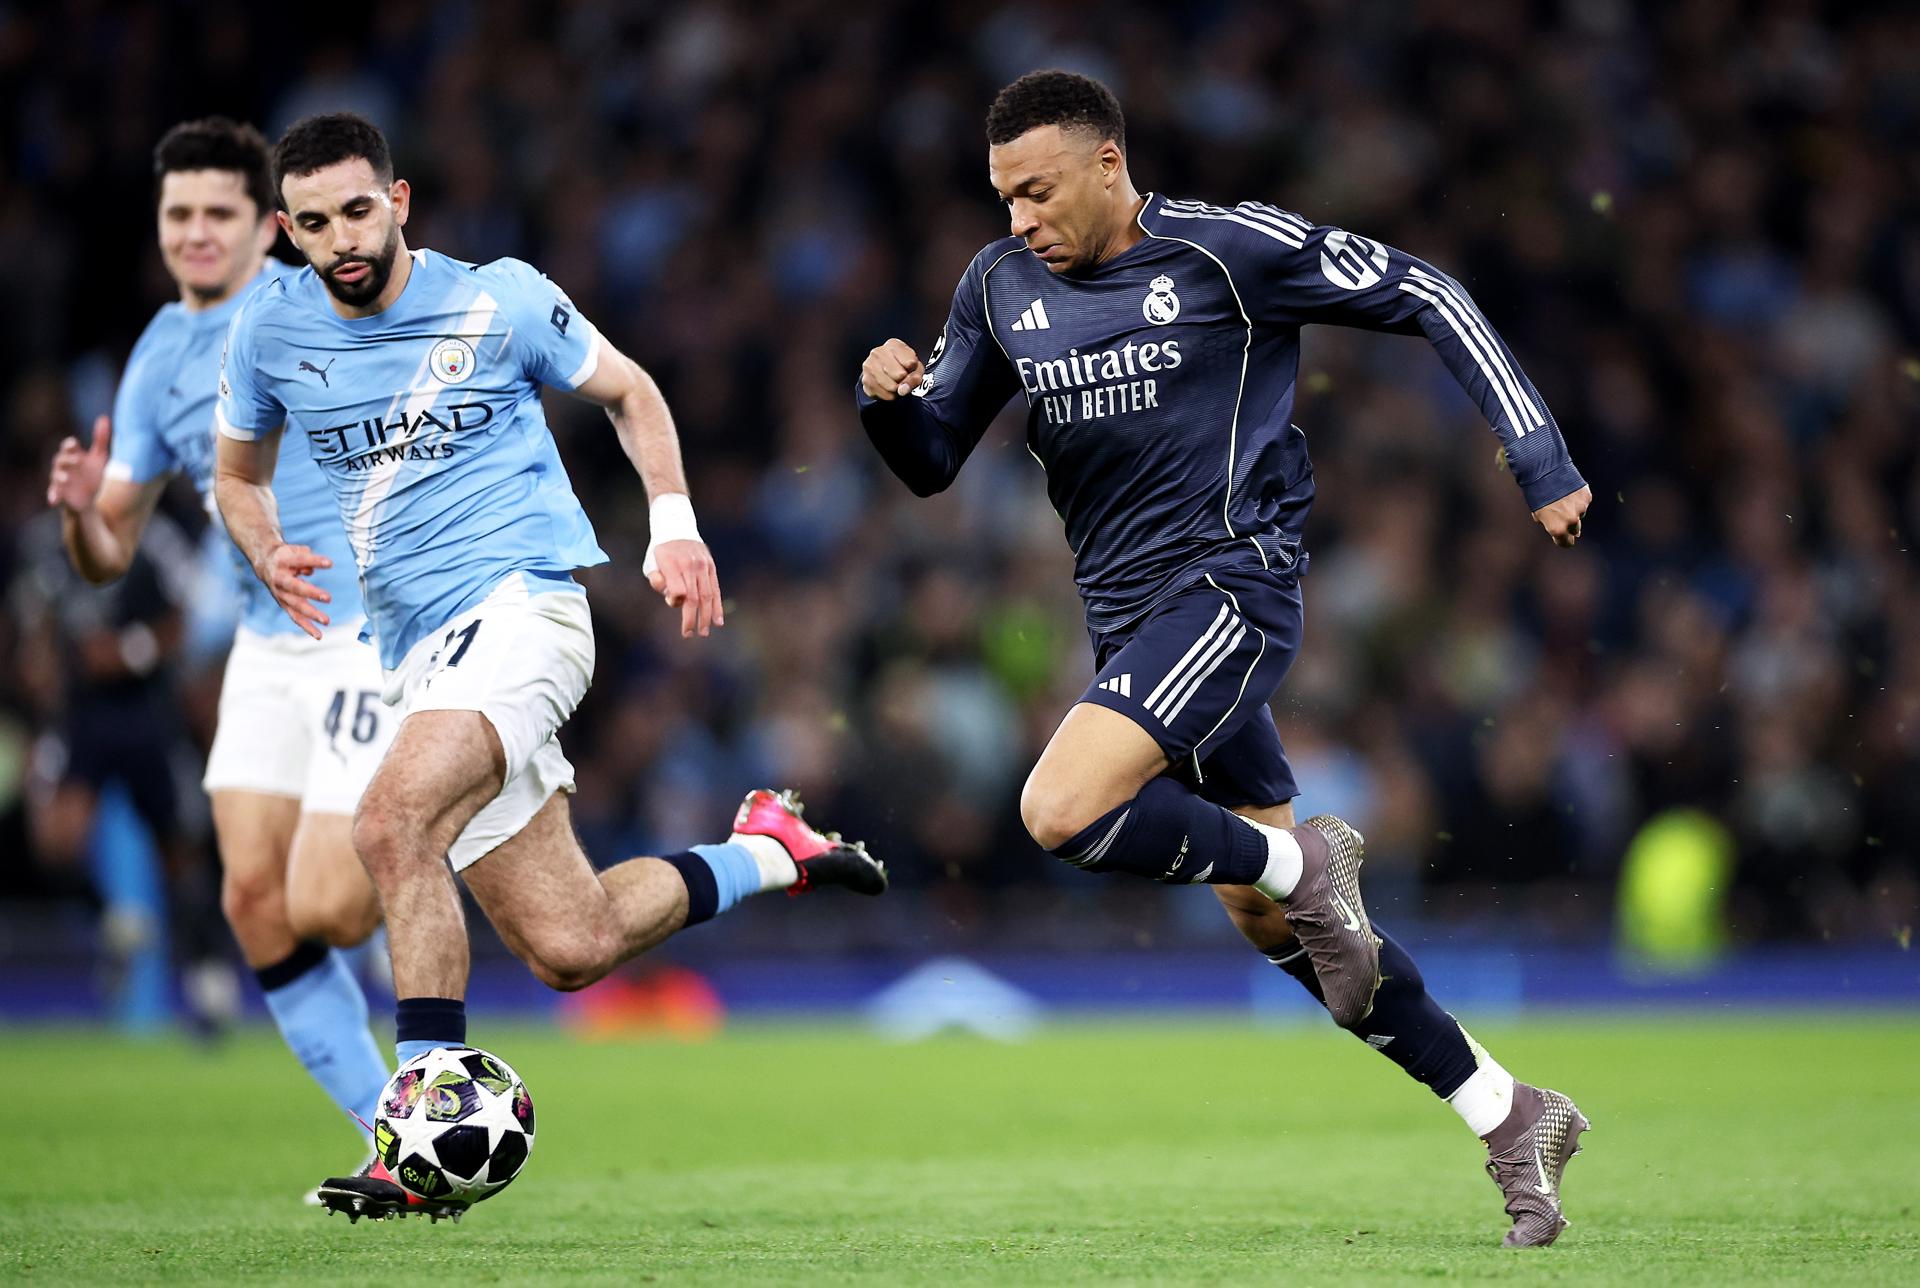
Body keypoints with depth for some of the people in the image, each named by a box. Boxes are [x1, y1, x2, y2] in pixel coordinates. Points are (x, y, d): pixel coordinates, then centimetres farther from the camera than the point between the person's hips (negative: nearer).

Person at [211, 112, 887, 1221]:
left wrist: (676, 526, 1)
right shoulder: (270, 332, 5)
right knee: (572, 950, 2)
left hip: (521, 607, -5)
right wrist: (269, 556, 0)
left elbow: (628, 390, 13)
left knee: (393, 823, -31)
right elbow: (240, 473, 21)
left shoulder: (500, 301, -3)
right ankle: (768, 853, 30)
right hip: (419, 654, 5)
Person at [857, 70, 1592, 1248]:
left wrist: (1540, 459, -7)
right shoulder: (1001, 288, 8)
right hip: (1133, 621, 7)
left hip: (1229, 588, -7)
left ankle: (1305, 863, -3)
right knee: (1273, 928, 10)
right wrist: (890, 399, -9)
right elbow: (932, 461, 14)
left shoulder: (1227, 249, -10)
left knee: (1062, 811, -27)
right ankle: (1509, 1116, 21)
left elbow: (1424, 296, -3)